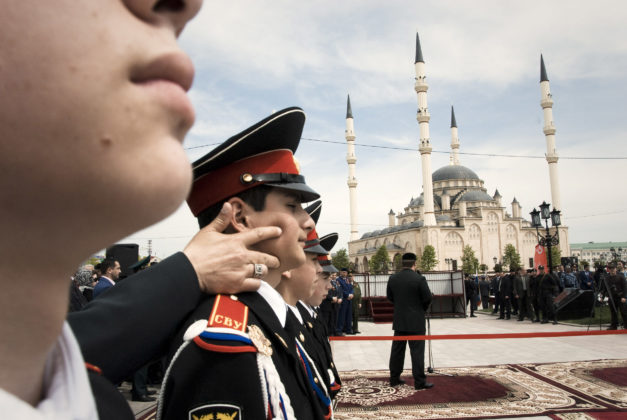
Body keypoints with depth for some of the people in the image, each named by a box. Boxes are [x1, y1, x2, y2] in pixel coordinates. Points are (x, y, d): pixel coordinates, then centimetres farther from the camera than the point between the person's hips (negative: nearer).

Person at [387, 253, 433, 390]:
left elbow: (390, 297, 8)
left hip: (399, 321, 5)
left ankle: (394, 378, 20)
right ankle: (419, 381, 4)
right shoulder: (419, 279, -15)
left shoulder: (392, 279, 0)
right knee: (417, 351, 1)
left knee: (397, 350, 12)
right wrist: (422, 309, 8)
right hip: (416, 321, -5)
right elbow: (427, 298, -11)